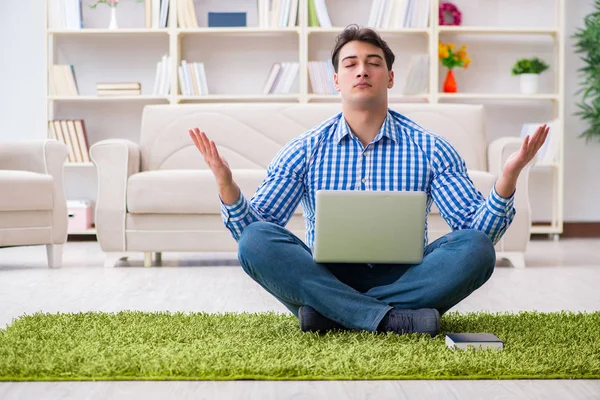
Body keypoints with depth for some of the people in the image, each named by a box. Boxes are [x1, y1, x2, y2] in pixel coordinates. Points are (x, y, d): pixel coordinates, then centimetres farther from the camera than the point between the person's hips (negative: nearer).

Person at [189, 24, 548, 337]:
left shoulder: (429, 149, 4)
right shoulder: (304, 151, 5)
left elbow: (479, 231, -2)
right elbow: (252, 229, 0)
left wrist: (508, 177, -20)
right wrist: (226, 183, -19)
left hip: (402, 281, 0)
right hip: (323, 279, 0)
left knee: (476, 248, -26)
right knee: (256, 240, -26)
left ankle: (332, 315, -26)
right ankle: (392, 320, -32)